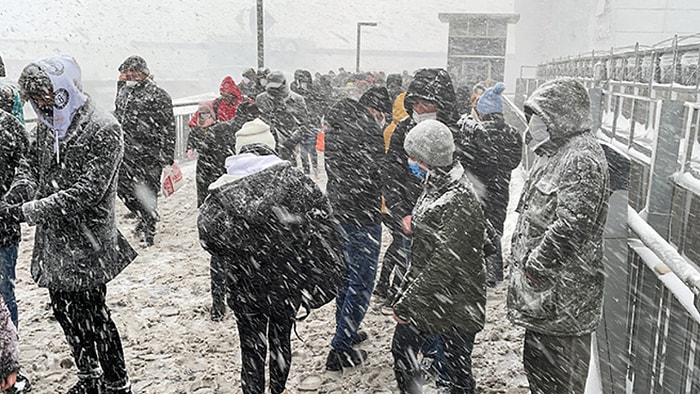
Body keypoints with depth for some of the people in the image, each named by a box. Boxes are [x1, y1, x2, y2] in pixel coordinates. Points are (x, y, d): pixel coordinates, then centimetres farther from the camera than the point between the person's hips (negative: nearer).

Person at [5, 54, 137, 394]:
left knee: (92, 316, 2)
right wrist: (20, 187, -4)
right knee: (64, 312, 18)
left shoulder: (104, 130, -18)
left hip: (85, 245, -8)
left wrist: (28, 211, -24)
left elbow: (86, 191, -23)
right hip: (52, 241, 8)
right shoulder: (48, 123, 6)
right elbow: (31, 160, 19)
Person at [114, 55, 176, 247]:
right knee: (123, 187, 10)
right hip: (125, 152, 7)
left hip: (148, 154, -7)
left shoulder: (158, 95, -10)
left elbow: (168, 128, -12)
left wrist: (167, 157, -16)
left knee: (147, 192, 0)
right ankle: (144, 217, 33)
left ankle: (148, 230, 17)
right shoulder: (123, 91, 14)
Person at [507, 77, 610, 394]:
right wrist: (528, 262, 14)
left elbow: (570, 226, -28)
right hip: (542, 291, 10)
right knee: (537, 365, 23)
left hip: (562, 295, -10)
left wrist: (534, 265, -19)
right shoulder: (556, 152, 14)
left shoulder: (582, 159, -20)